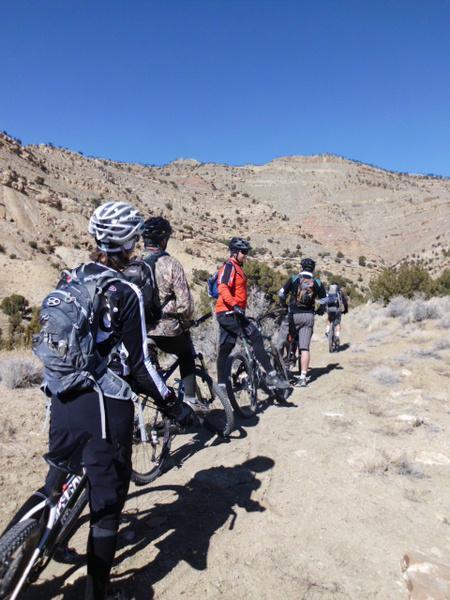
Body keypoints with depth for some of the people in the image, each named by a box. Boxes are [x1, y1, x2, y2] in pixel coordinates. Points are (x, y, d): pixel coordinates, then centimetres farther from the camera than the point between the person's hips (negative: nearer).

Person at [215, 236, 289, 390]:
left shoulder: (236, 268, 23)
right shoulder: (229, 266, -9)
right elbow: (223, 288, -24)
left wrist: (239, 309, 30)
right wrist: (235, 306, -35)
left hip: (227, 314, 10)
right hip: (229, 313, -10)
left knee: (224, 351, 9)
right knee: (256, 337, -14)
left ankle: (221, 385, 12)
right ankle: (271, 375, -11)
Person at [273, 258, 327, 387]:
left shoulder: (294, 279, 2)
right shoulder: (317, 283, 7)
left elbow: (281, 294, 7)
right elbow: (324, 301, 11)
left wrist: (283, 305, 26)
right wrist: (320, 311, 31)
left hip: (293, 314, -2)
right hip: (308, 316, 2)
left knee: (278, 342, 10)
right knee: (305, 348, 1)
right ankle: (303, 377, -2)